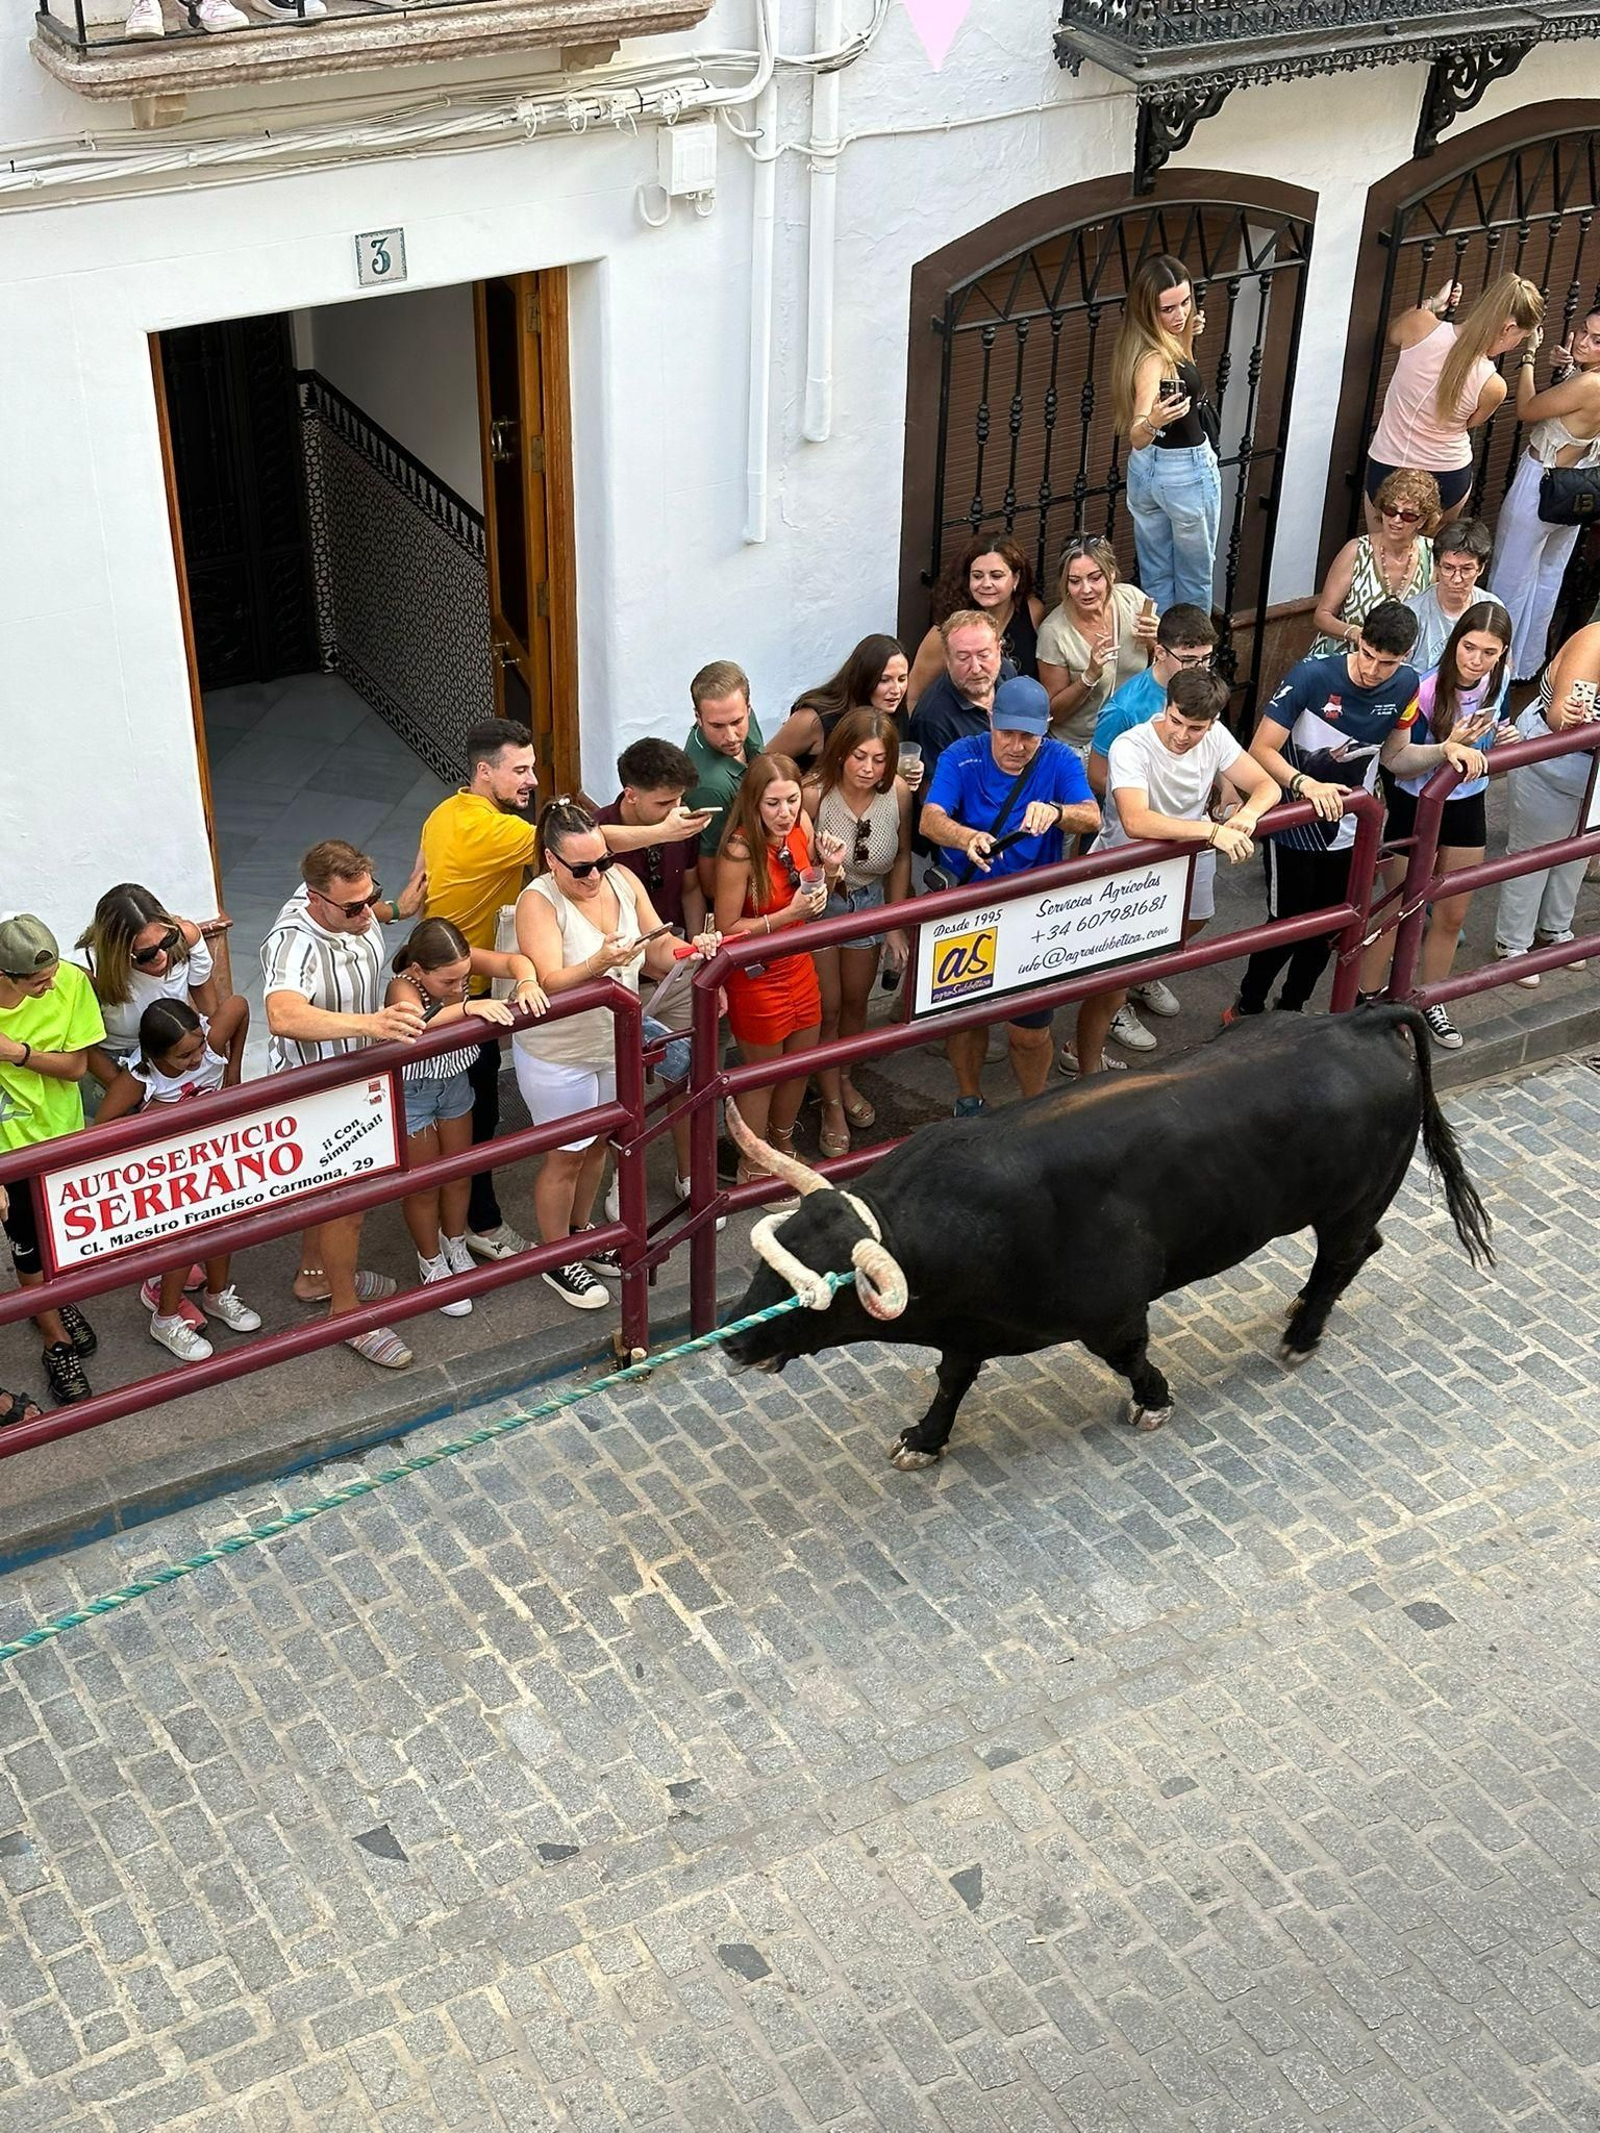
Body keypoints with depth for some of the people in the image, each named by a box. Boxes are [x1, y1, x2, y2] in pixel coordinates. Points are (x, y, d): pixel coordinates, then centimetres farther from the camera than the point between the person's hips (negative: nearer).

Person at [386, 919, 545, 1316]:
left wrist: (526, 982, -53)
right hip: (410, 1093, -5)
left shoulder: (459, 962, -21)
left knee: (460, 1174, 21)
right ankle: (432, 1265, 38)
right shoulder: (403, 989, -35)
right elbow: (419, 1026, -56)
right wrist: (467, 1007, -71)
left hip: (454, 1081, 5)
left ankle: (455, 1246, 48)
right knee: (424, 1185, 13)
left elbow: (514, 961, -31)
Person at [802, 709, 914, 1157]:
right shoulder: (814, 794, -30)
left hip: (869, 902, 4)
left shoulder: (898, 793, -19)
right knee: (827, 1008, 7)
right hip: (820, 905, -4)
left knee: (855, 1001, 22)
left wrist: (896, 925, 2)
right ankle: (832, 1104, 25)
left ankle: (844, 1079, 47)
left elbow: (901, 858, -2)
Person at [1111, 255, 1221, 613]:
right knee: (1195, 576, 14)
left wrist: (1186, 338, 7)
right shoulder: (1154, 358, -30)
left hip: (1145, 468, 8)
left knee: (1155, 578, 18)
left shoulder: (1139, 345, -4)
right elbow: (1137, 437, -36)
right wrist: (1153, 421, -58)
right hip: (1186, 471, -8)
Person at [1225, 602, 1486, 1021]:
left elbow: (1395, 757, 4)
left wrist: (1445, 750, -14)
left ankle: (1289, 1011, 39)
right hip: (1294, 827, -5)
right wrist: (1306, 784, -40)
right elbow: (1261, 750, -24)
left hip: (1349, 830, 5)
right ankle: (1248, 1007, 30)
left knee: (1325, 931, 17)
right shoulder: (1311, 677, -26)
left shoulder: (1405, 686, -9)